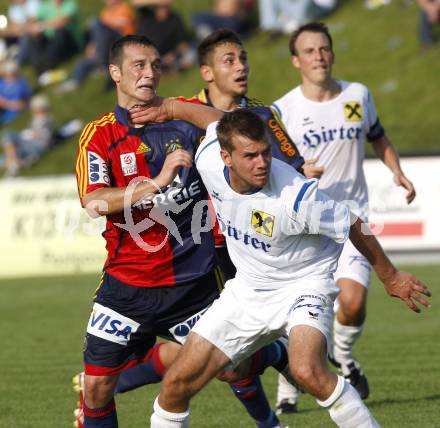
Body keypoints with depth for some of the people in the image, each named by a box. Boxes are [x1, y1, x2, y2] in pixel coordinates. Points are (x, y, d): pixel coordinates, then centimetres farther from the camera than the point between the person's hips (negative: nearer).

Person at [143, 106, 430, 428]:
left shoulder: (297, 197, -30)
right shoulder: (208, 160, -16)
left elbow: (353, 227, -13)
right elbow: (215, 121, 7)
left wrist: (391, 278, 0)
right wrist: (165, 109, 24)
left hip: (303, 286, -5)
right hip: (247, 290, 6)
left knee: (308, 372, -35)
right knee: (176, 384, 1)